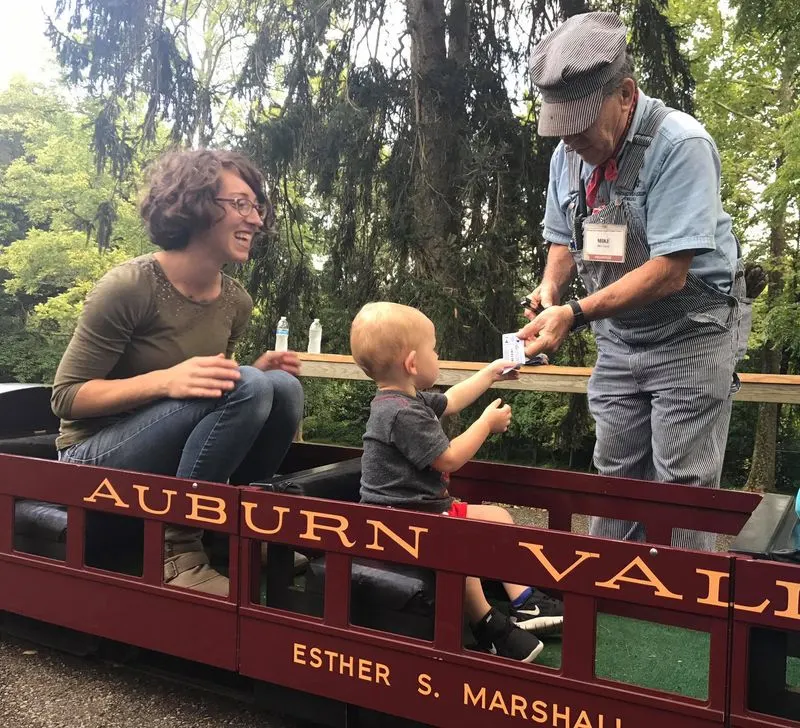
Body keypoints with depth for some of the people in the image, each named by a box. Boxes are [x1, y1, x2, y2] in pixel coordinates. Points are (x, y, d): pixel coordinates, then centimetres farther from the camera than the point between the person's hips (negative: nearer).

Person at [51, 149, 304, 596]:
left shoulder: (236, 302, 1)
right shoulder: (129, 287, -19)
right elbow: (67, 396, -17)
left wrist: (258, 374, -10)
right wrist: (164, 380, -32)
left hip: (171, 455, 6)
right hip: (97, 458, -6)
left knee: (284, 388, -17)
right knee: (245, 389, -28)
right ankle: (178, 548, -18)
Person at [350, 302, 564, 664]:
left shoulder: (410, 400, 11)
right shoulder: (401, 414, -23)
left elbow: (450, 401, 31)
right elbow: (449, 458, -20)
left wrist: (489, 373, 38)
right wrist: (487, 423, -7)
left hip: (425, 505, 12)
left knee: (499, 517, 12)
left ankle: (525, 605, 12)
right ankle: (488, 626, -21)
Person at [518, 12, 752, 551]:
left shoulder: (680, 143, -22)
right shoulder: (569, 153, 0)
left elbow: (668, 272, -26)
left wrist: (575, 314, -31)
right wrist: (550, 292, -7)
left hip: (691, 333, -6)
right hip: (619, 338, 6)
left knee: (682, 486, -3)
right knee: (615, 476, 12)